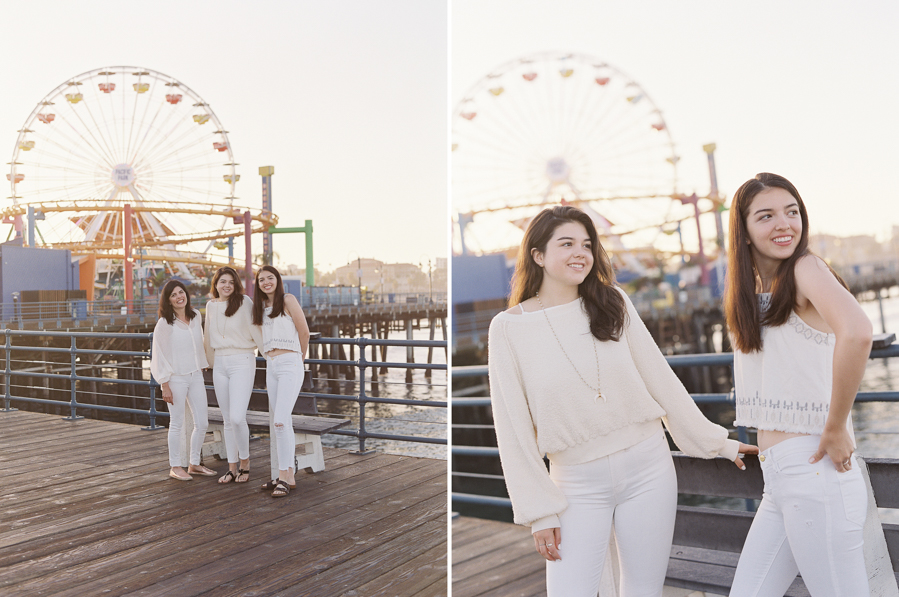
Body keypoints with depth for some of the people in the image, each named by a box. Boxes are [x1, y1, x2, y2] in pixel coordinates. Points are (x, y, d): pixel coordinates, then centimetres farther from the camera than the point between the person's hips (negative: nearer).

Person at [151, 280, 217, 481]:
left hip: (196, 376, 5)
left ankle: (194, 464, 22)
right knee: (177, 424, 4)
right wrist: (165, 387, -11)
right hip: (176, 379, -5)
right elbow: (159, 356, -9)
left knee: (202, 423, 7)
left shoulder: (196, 316, 5)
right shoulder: (164, 323, -10)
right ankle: (175, 467, 17)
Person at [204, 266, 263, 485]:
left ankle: (244, 462, 7)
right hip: (220, 365, 6)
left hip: (242, 362, -5)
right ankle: (232, 467, 17)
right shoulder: (211, 306, 10)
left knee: (237, 417, -14)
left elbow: (256, 332, -7)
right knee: (228, 420, 9)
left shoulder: (244, 303, -8)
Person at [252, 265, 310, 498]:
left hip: (289, 364, -7)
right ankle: (287, 476, 12)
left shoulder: (288, 300, -3)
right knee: (275, 422, 6)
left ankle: (285, 477, -11)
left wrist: (299, 358, 11)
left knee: (281, 420, -16)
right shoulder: (261, 307, 17)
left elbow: (304, 332, -1)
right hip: (271, 366, 7)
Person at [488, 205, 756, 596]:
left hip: (648, 468, 2)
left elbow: (660, 378, 7)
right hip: (577, 485, -2)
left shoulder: (612, 303, 1)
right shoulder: (508, 328, -6)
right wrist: (539, 512, -5)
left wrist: (715, 442, 9)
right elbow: (514, 430, -4)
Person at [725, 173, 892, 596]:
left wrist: (836, 428, -22)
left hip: (815, 469, -8)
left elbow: (857, 332, -30)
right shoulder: (751, 294, 14)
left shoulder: (806, 268, -9)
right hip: (778, 480, 8)